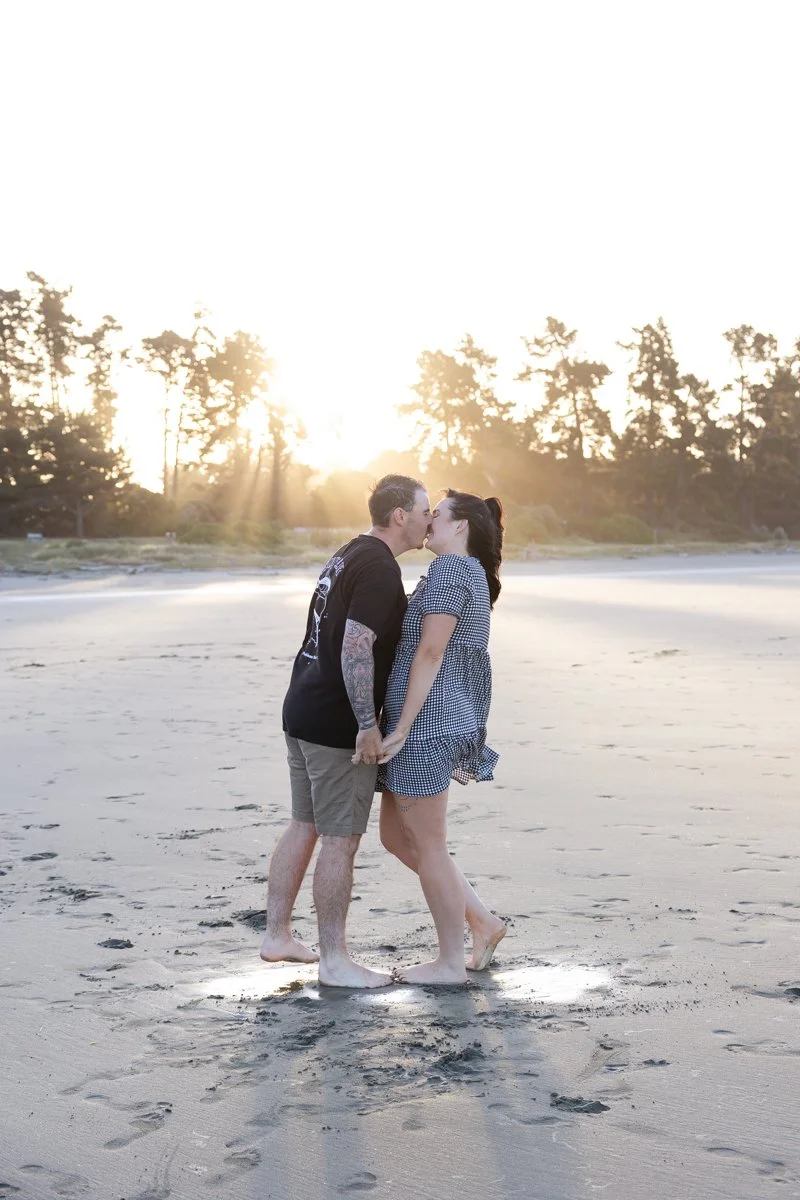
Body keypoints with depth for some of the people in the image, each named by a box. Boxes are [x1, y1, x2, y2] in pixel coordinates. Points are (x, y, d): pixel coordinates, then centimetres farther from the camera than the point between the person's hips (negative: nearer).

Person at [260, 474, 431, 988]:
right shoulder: (381, 569, -16)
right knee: (341, 839, -2)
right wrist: (368, 724, -22)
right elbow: (356, 647, -24)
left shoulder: (349, 555, 15)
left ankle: (277, 935, 26)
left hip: (302, 712, 10)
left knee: (305, 826, 18)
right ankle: (334, 960, 5)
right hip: (338, 724, -10)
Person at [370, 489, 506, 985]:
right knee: (396, 836, 16)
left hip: (424, 725, -10)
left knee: (427, 844, 0)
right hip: (449, 722, 10)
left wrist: (402, 727, -18)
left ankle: (450, 962, 11)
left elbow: (430, 652, -18)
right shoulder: (473, 575, 18)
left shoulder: (451, 568, -12)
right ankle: (483, 922, 20)